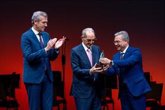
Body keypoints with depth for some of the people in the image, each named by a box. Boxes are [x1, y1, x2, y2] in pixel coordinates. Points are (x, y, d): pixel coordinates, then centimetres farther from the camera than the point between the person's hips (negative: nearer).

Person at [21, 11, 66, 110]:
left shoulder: (46, 35, 10)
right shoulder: (26, 36, -9)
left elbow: (51, 57, 12)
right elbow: (29, 57, -19)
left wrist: (56, 48, -8)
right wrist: (46, 49, -26)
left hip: (47, 76, 6)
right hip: (34, 77, -6)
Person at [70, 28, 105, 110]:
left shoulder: (97, 49, 9)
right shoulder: (75, 51, -8)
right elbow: (76, 70, -14)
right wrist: (90, 71, -28)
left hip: (96, 88, 5)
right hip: (82, 90, -5)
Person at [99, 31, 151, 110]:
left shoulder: (135, 51, -7)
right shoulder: (116, 56, 13)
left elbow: (128, 62, -26)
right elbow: (113, 71, 5)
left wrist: (110, 62, -33)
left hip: (136, 89, -6)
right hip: (123, 91, 6)